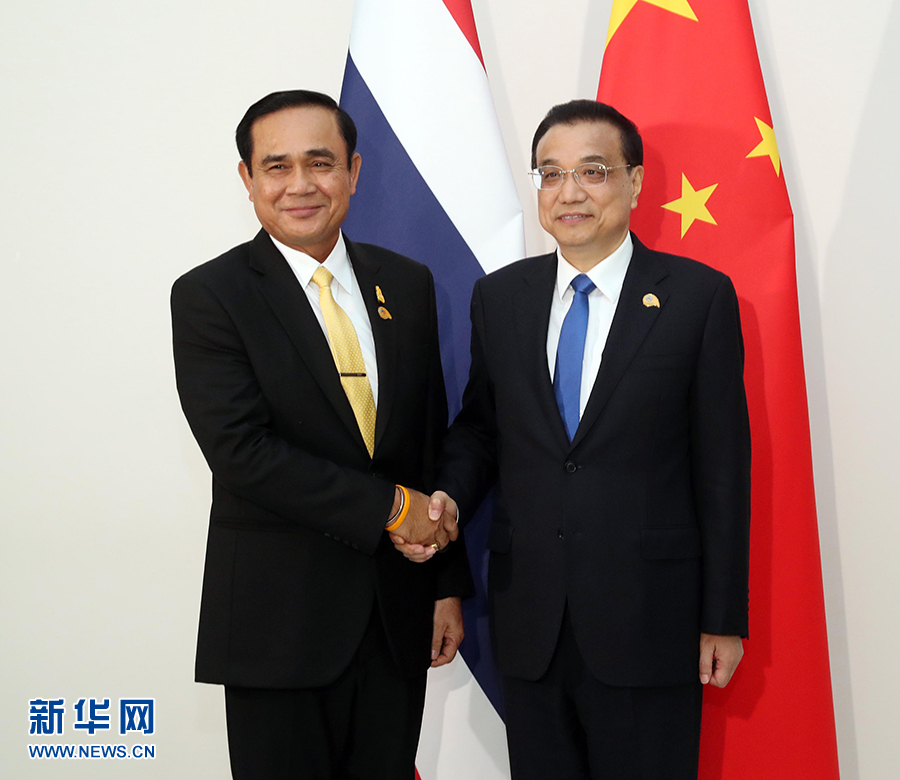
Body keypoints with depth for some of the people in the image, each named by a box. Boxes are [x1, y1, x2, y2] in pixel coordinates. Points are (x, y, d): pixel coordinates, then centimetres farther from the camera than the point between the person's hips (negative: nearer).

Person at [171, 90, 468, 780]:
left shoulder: (407, 285, 7)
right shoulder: (209, 296, -7)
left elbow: (434, 440, 10)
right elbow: (241, 452, -17)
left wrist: (449, 584, 8)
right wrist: (391, 508, -15)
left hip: (398, 617, 4)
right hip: (279, 621, -4)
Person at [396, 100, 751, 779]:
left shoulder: (699, 296, -4)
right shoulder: (498, 297, 7)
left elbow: (722, 466, -4)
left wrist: (724, 619, -4)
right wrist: (448, 497, -8)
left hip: (649, 621, -3)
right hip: (528, 618, 3)